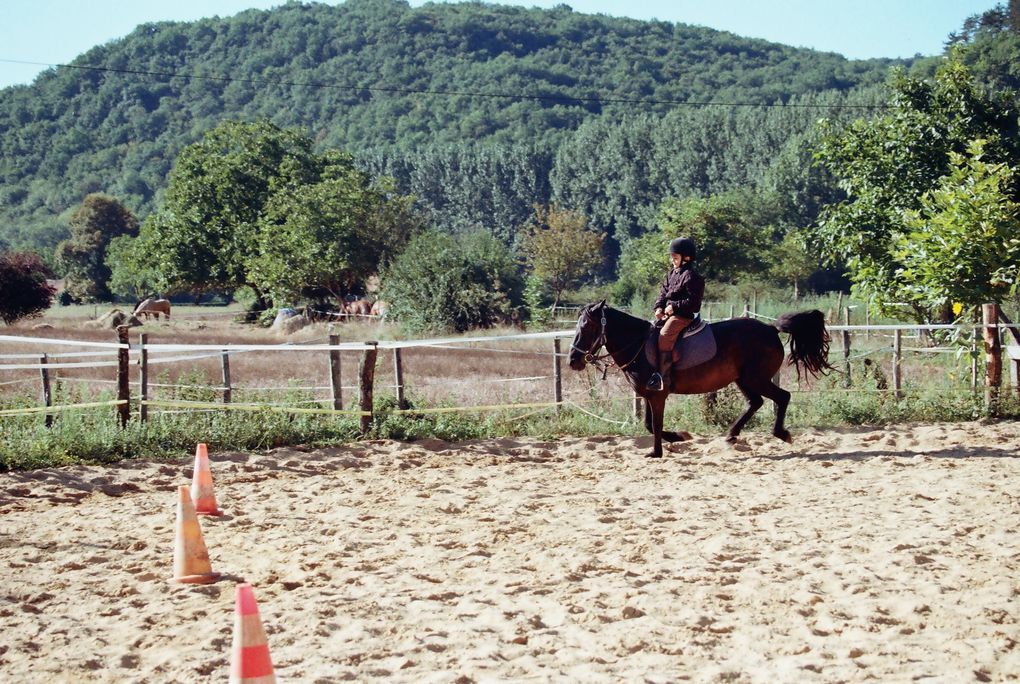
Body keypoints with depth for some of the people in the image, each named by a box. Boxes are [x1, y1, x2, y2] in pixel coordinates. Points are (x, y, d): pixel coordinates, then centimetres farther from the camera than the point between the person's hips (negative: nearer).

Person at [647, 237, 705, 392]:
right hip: (668, 313, 10)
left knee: (665, 336, -27)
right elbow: (664, 292, 19)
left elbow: (692, 301, -16)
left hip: (684, 315, -10)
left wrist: (674, 307, -20)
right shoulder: (672, 273, 16)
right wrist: (659, 307, 2)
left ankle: (662, 377, -30)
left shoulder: (691, 276, -12)